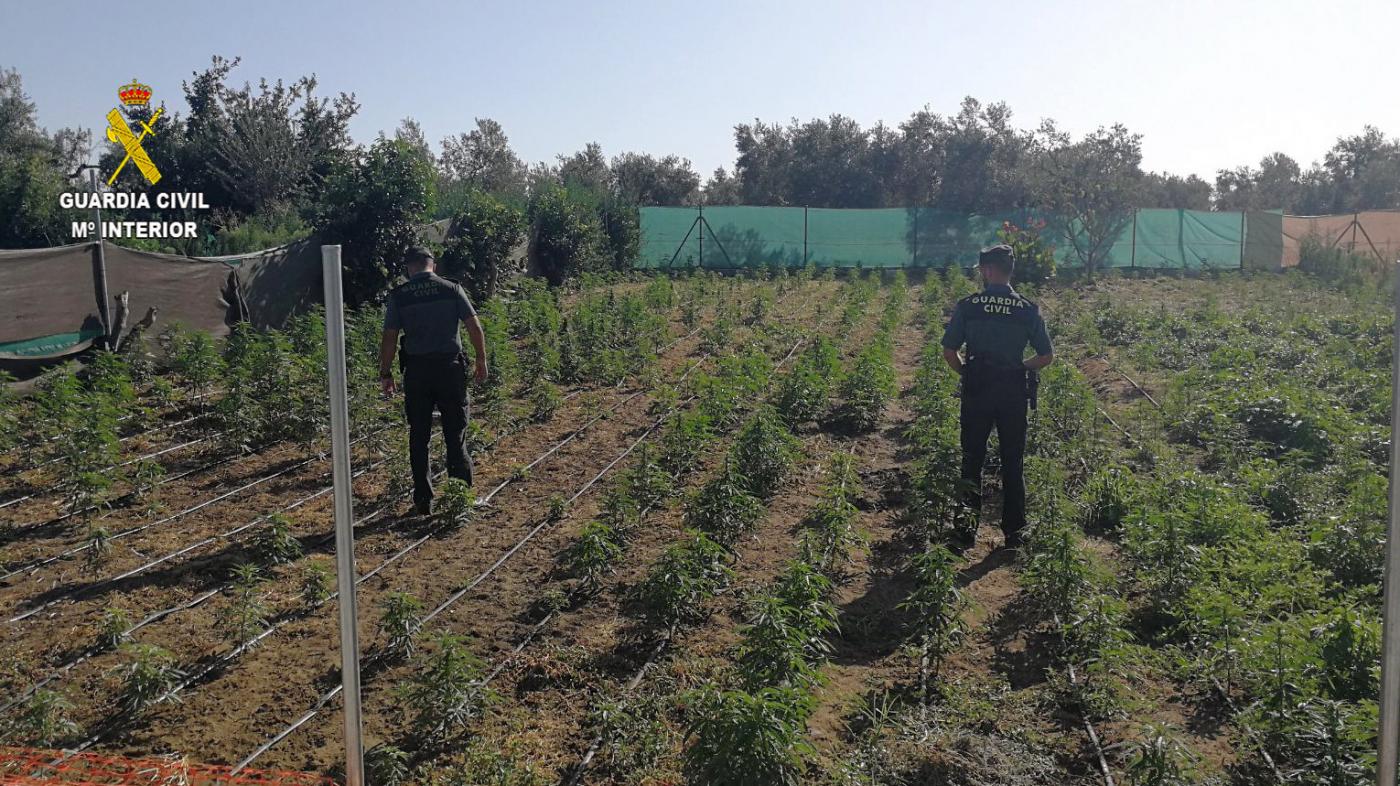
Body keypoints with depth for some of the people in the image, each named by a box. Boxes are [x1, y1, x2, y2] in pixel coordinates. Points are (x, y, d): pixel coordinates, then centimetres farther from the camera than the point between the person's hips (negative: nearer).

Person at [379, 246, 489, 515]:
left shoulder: (398, 296, -2)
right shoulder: (452, 289, -1)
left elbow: (389, 338, -3)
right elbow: (475, 327, -3)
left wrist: (385, 373, 5)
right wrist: (481, 360, 6)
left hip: (416, 371, 0)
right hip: (450, 367, 0)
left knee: (419, 437, 9)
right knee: (455, 433, 9)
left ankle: (423, 500, 13)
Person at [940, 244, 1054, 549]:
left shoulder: (967, 306, -6)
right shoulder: (1028, 309, -2)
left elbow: (949, 351, -5)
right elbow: (1047, 356, 1)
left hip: (976, 390, -1)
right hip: (1013, 392, 1)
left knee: (972, 458, 12)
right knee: (1012, 463, 12)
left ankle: (969, 521, 0)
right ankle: (1013, 531, 18)